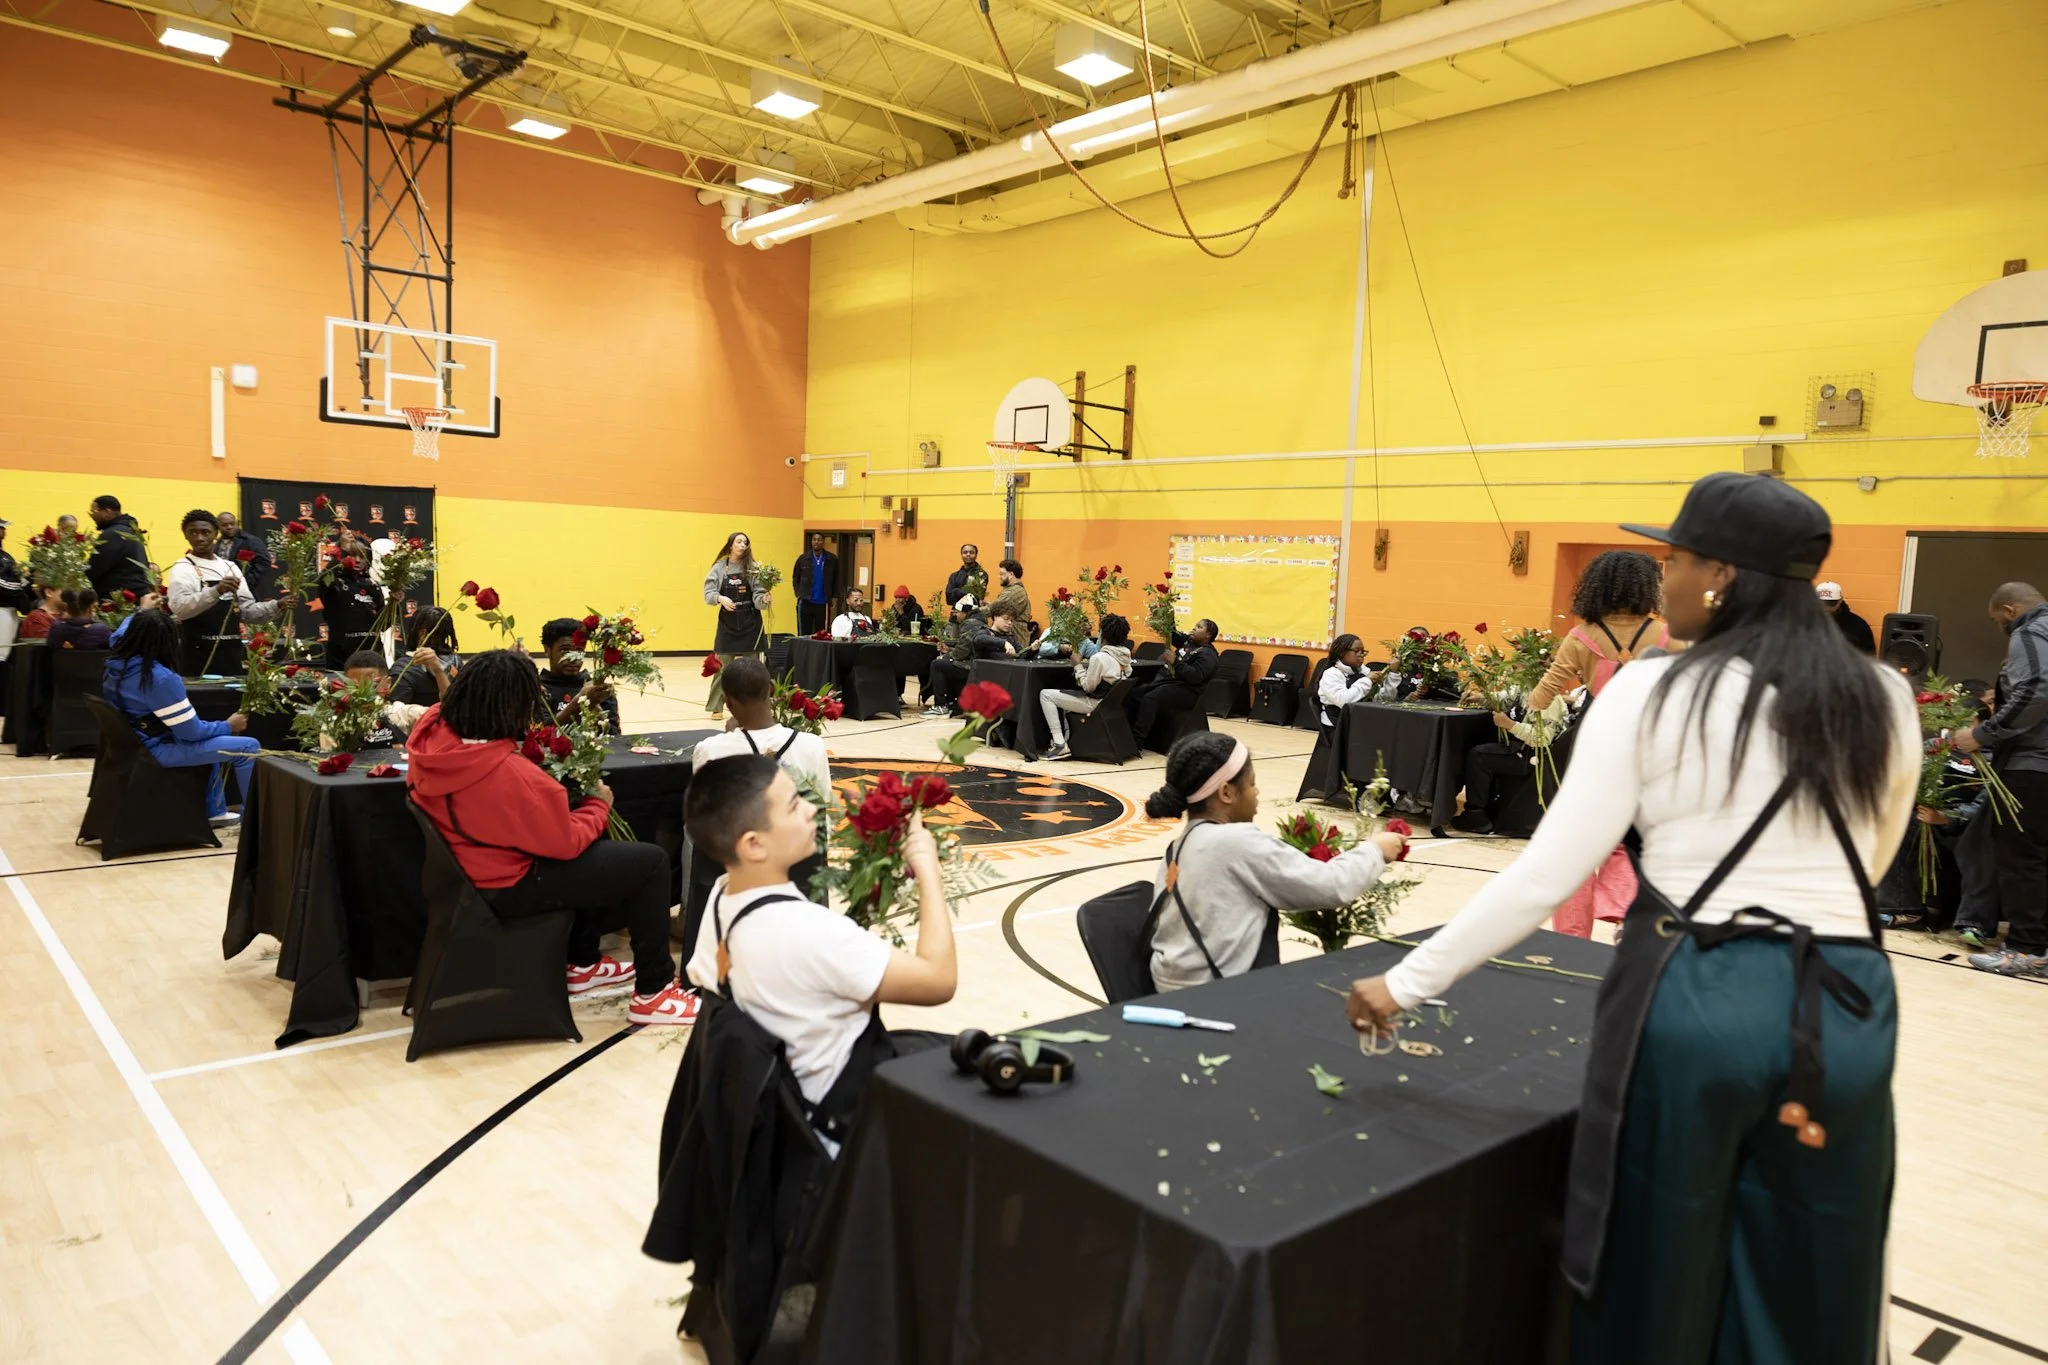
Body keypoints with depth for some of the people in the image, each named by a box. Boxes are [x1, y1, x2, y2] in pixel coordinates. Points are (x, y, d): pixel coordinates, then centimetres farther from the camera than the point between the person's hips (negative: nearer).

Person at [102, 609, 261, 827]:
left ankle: (214, 811, 34)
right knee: (248, 747, -11)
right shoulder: (161, 678, -30)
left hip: (134, 742, 10)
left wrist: (142, 614, 36)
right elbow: (192, 732, -23)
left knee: (213, 738, 31)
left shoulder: (116, 662, -4)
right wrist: (229, 726, -7)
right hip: (156, 749, -10)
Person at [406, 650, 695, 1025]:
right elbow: (569, 842, -21)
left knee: (604, 851, 27)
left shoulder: (432, 732, -12)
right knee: (650, 862, -6)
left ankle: (583, 963, 36)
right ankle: (653, 993, 5)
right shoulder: (510, 772, -35)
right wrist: (599, 804, -4)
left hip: (469, 865, 9)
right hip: (507, 885, -9)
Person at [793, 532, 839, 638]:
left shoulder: (832, 559, 1)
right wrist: (799, 594, 1)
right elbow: (795, 578, 11)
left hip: (823, 604, 0)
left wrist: (833, 597, 1)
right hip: (805, 602, 0)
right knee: (804, 634, 2)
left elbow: (836, 580, 7)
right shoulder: (803, 559, 3)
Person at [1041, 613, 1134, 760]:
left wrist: (1078, 666, -7)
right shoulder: (1125, 656, 1)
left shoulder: (1100, 657, -23)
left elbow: (1088, 687, -18)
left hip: (1096, 704, -9)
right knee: (1067, 693, 34)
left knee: (1045, 695, -5)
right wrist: (1089, 665, 12)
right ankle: (1066, 736, 35)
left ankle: (1060, 744, -9)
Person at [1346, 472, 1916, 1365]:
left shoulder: (1653, 693, -9)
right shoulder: (1884, 702, 4)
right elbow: (1861, 867, 16)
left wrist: (1406, 983, -4)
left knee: (1663, 1272, 15)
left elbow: (1543, 879, -11)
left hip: (1692, 993, -3)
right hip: (1846, 1005, 4)